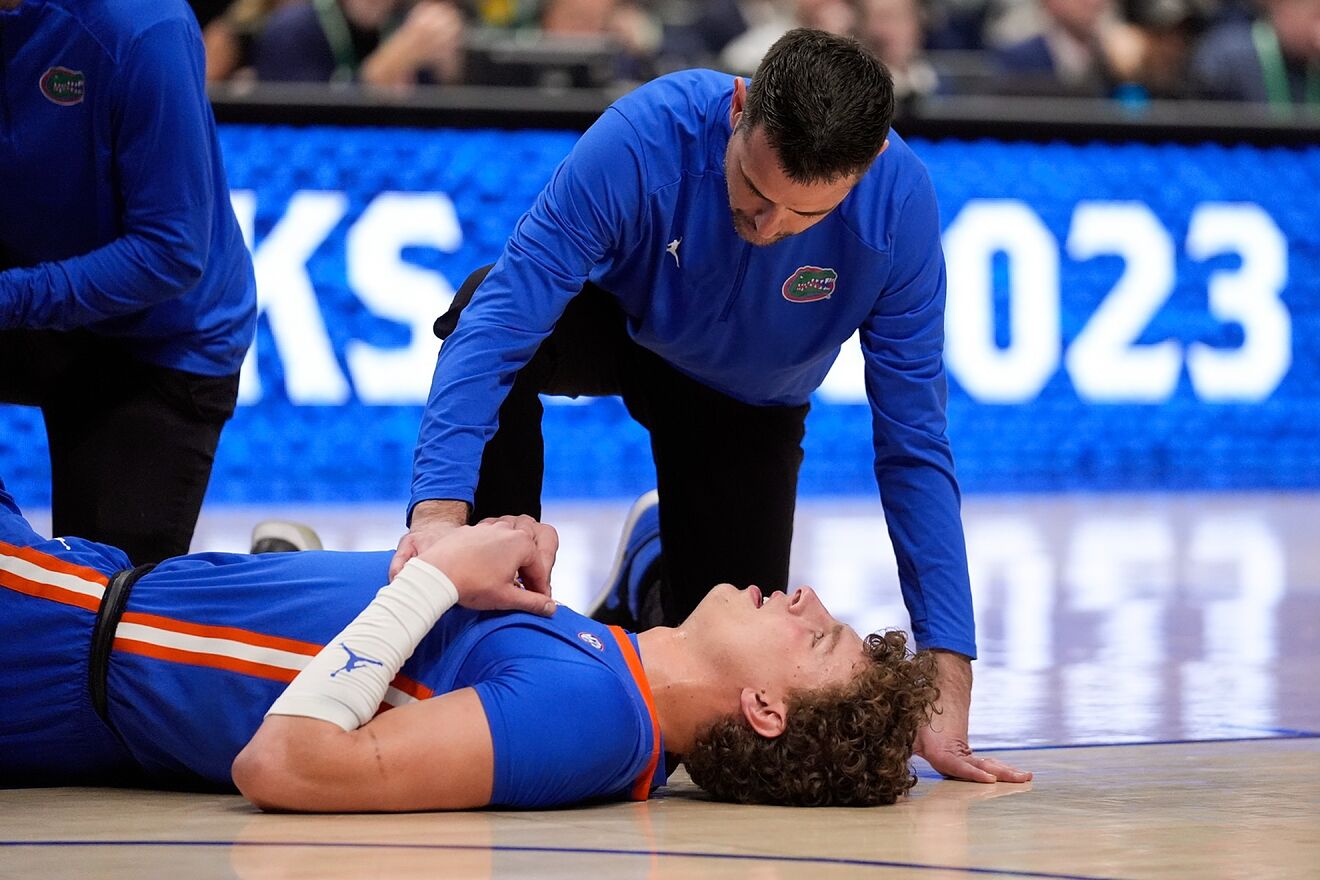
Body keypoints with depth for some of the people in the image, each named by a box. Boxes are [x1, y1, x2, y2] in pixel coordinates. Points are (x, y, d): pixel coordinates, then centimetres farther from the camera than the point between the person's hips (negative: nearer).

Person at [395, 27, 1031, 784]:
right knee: (486, 312, -35)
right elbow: (502, 317, -41)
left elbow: (914, 449, -27)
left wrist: (948, 676, -33)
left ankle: (659, 568, 28)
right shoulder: (645, 139, -39)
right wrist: (442, 507, -54)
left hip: (746, 406, 1)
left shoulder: (901, 210, -33)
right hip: (610, 321, -1)